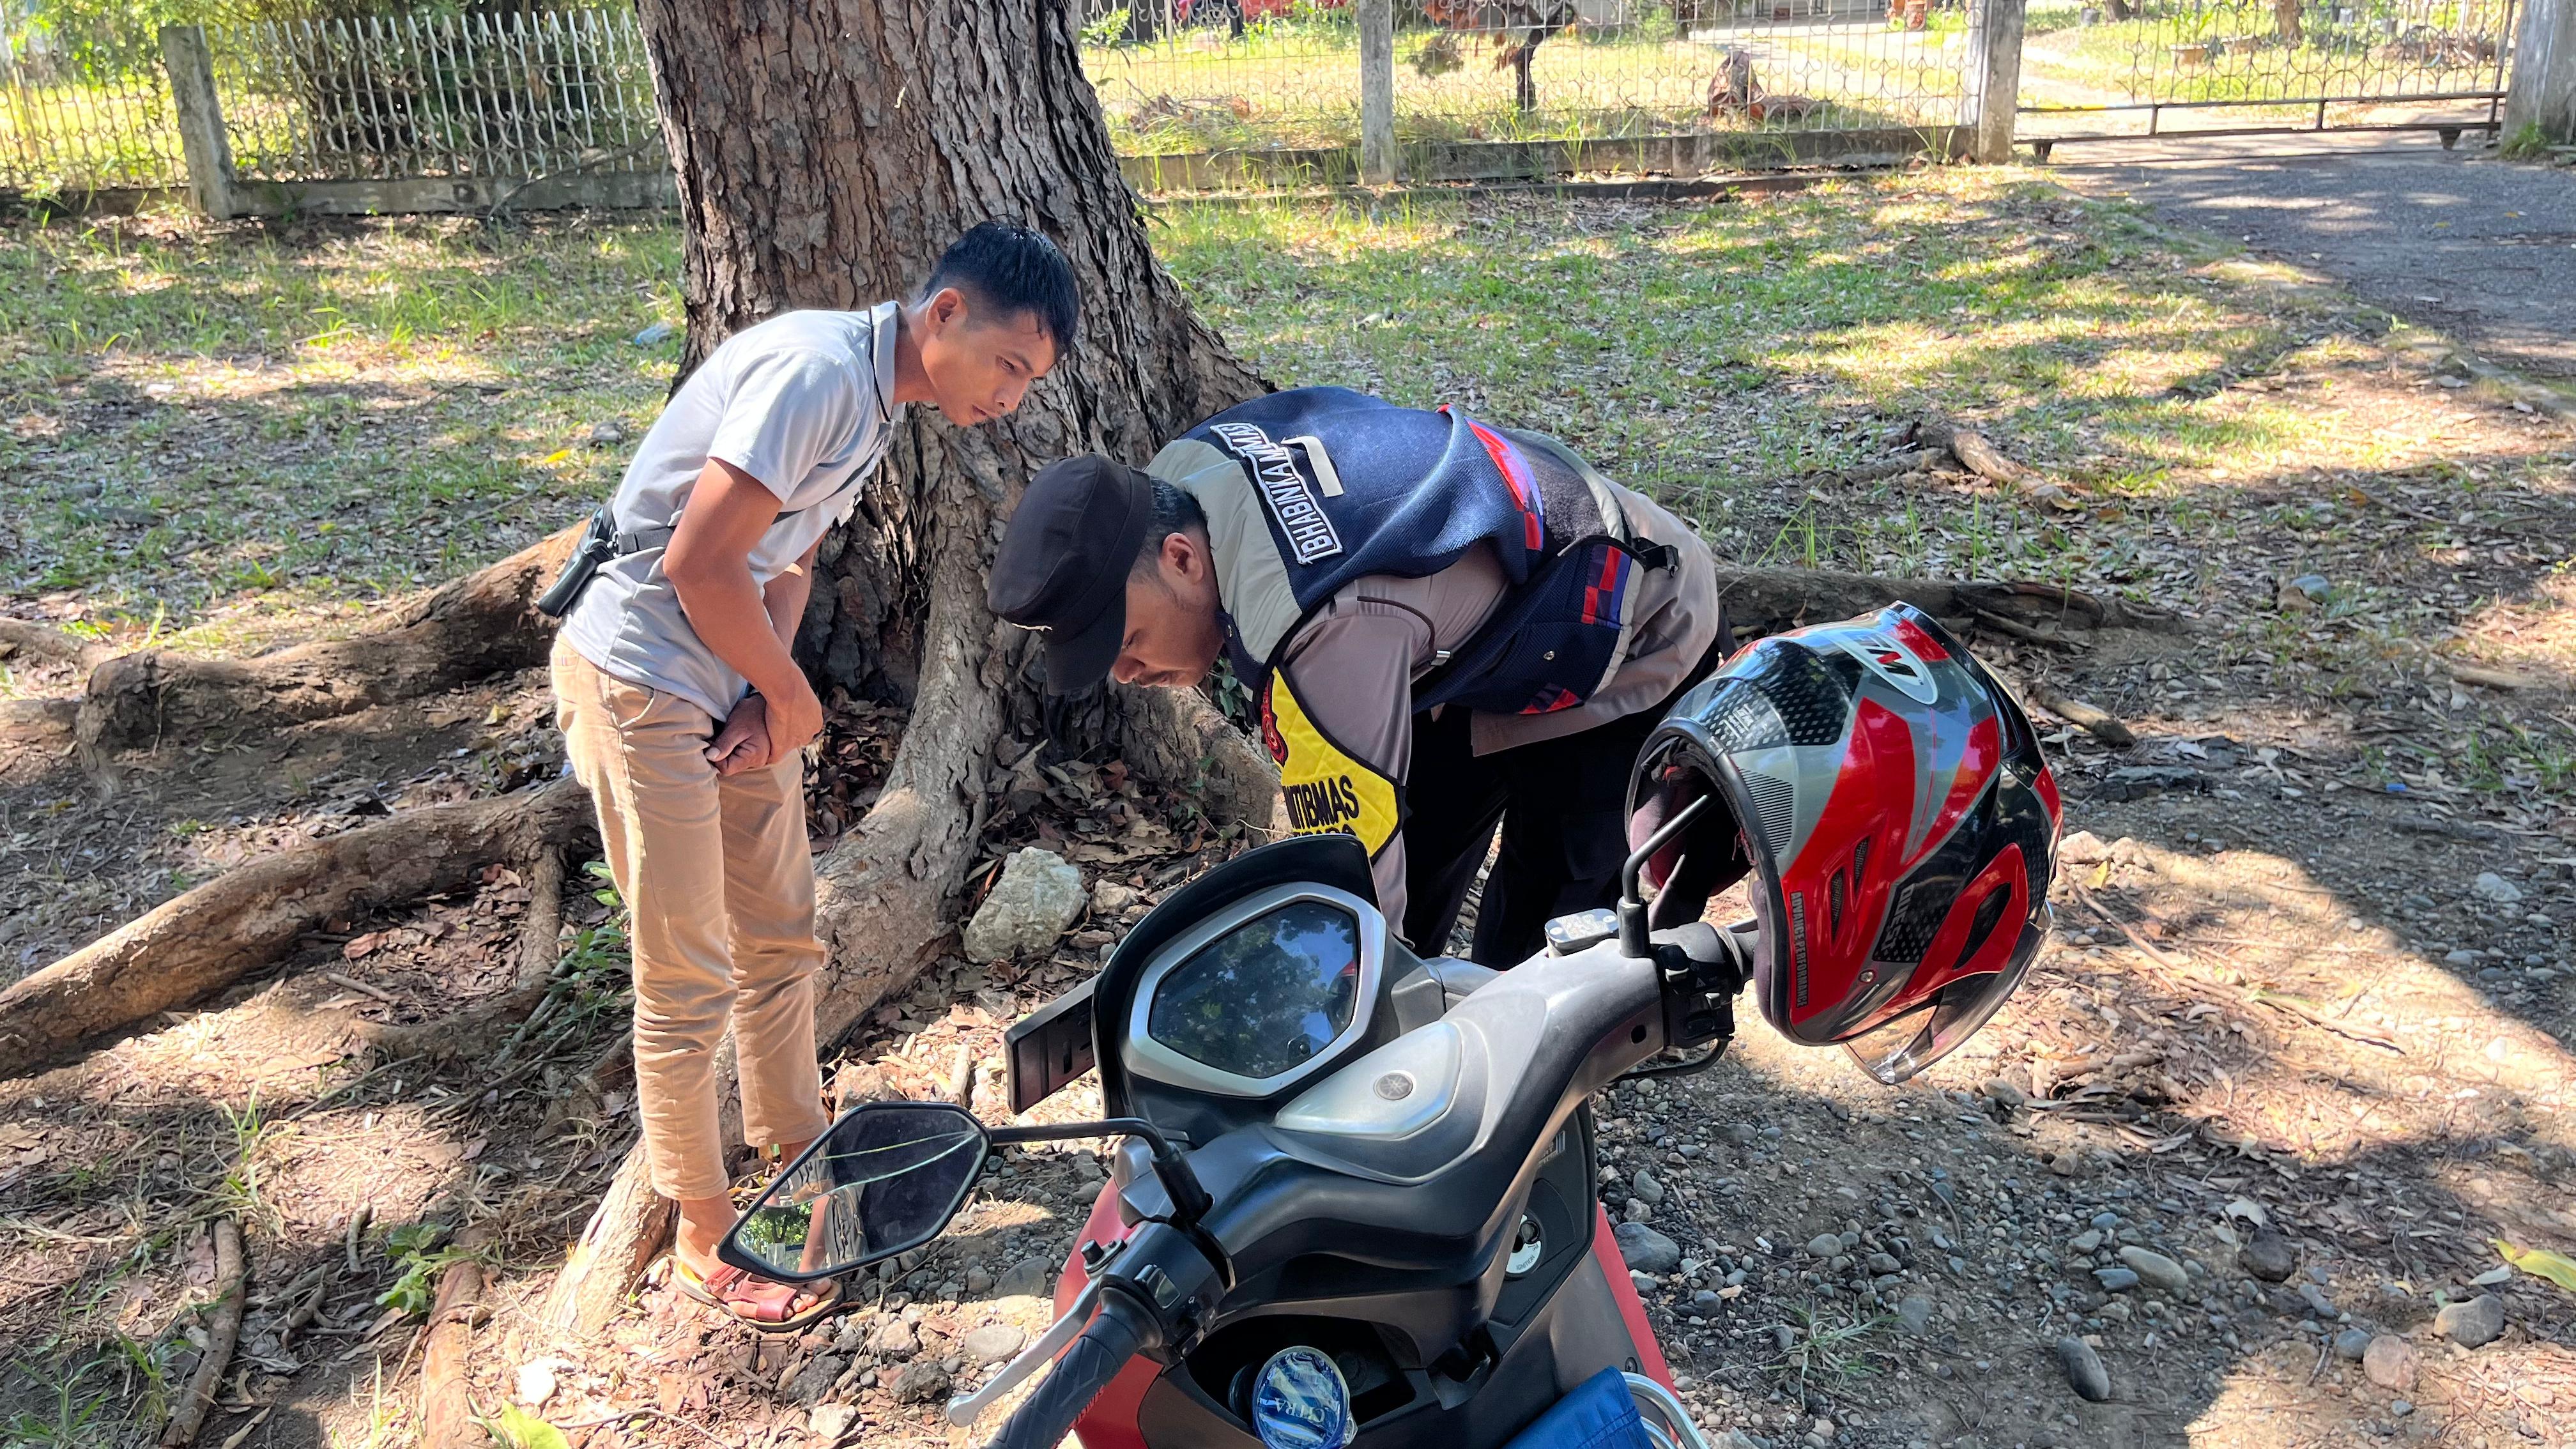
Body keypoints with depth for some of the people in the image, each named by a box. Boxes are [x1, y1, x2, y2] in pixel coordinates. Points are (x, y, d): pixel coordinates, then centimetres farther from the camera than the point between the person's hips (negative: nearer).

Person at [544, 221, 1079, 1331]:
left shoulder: (875, 398, 7)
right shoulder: (818, 371, -24)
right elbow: (699, 563, -26)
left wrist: (768, 696, -3)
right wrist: (791, 700, -12)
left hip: (733, 682, 9)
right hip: (643, 683, -9)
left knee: (780, 938, 18)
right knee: (690, 979, 1)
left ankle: (795, 1149, 37)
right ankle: (706, 1241, 17)